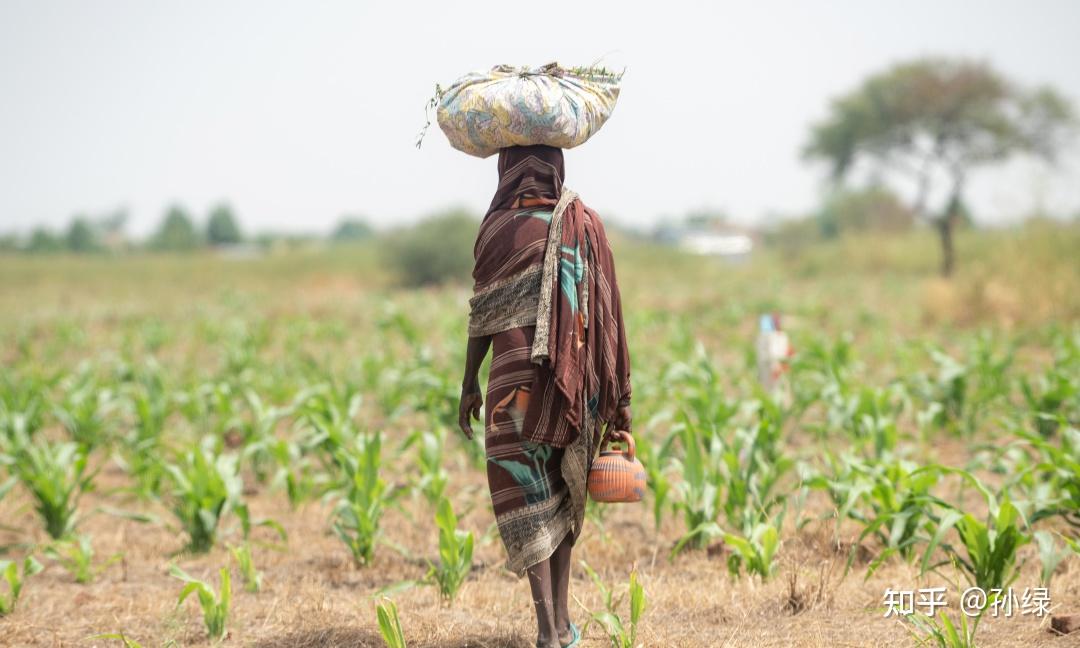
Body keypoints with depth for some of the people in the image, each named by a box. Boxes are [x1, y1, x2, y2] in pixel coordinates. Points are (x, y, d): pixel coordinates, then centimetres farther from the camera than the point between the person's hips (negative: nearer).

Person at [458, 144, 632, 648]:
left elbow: (483, 315, -2)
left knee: (526, 502, 0)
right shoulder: (583, 223, 1)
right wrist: (616, 393, 7)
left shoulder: (498, 227, -5)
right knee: (561, 497, 17)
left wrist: (469, 384, 9)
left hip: (516, 380, -3)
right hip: (575, 380, 3)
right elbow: (605, 313, 1)